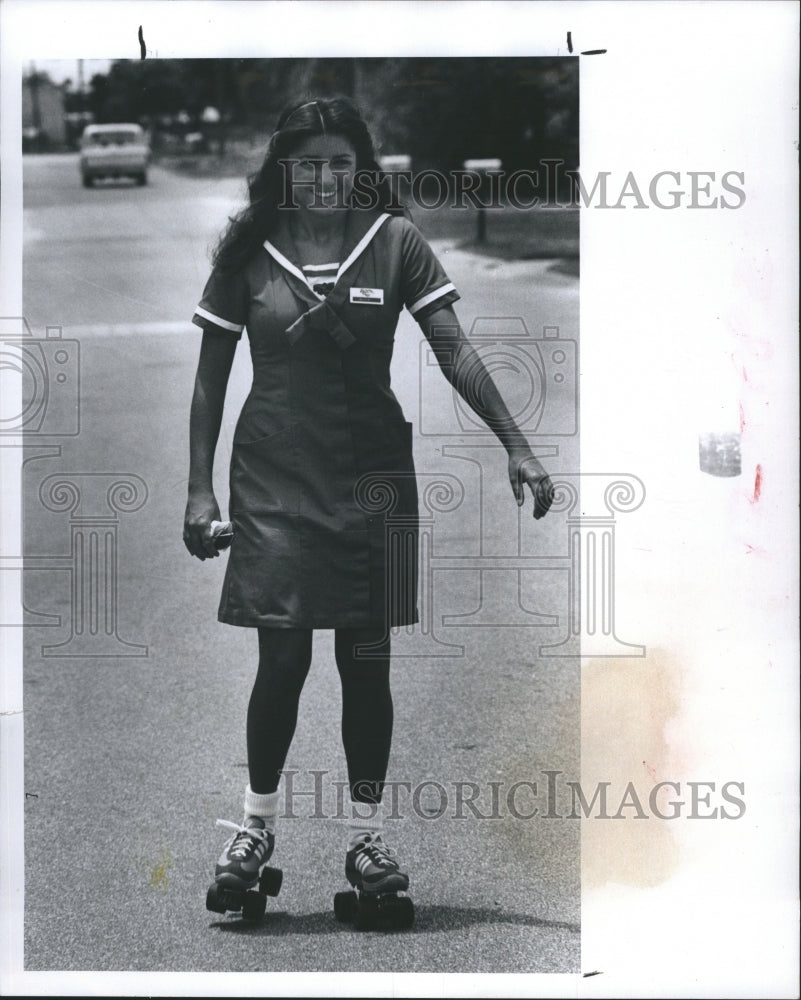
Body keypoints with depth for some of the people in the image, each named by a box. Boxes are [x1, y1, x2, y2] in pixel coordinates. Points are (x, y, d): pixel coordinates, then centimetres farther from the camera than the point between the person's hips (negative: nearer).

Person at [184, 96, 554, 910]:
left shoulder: (395, 242, -1)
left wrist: (516, 446, -14)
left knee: (367, 661, 5)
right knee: (282, 660, -1)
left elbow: (454, 353, -5)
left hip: (371, 478, 1)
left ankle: (366, 834, 17)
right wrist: (199, 489, 2)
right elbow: (210, 378, 6)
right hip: (274, 479, 0)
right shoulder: (247, 253, 0)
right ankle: (256, 823, 19)